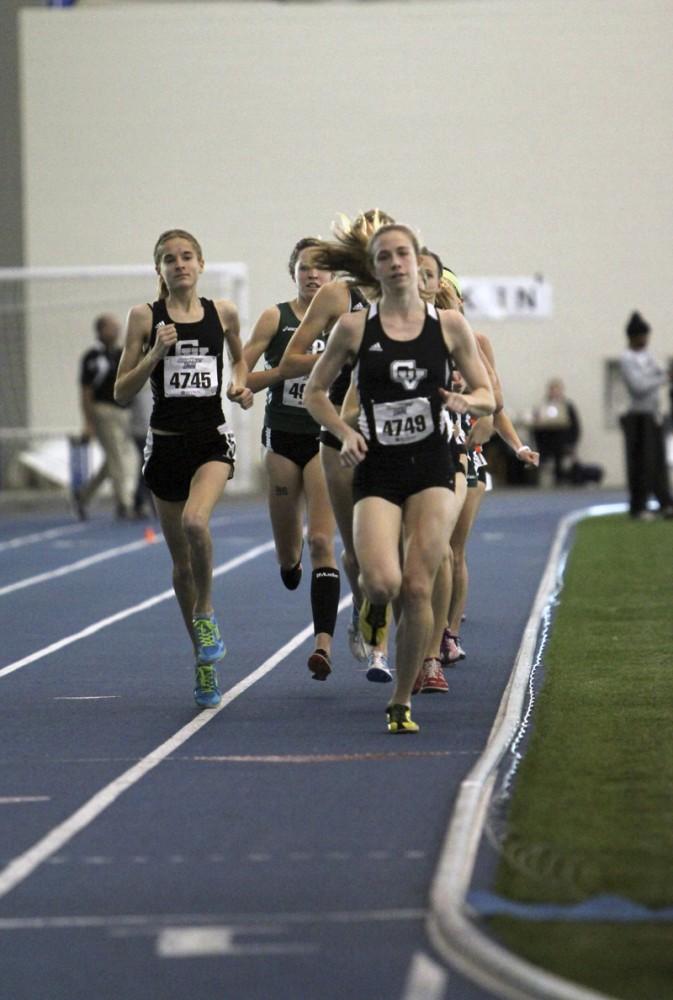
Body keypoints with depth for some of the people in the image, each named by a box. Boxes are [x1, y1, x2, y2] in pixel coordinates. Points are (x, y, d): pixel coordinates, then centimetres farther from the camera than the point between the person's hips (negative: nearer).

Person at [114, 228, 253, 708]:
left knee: (196, 521, -31)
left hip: (212, 438, -1)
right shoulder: (145, 318, -1)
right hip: (166, 442, 1)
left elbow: (239, 356, 24)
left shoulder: (222, 312, 3)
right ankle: (205, 661, 23)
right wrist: (154, 355, -15)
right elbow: (122, 392, -1)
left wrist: (242, 386, 3)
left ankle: (206, 615, -7)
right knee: (181, 558, 9)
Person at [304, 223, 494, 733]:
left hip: (432, 469, 1)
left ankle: (402, 702, 7)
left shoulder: (448, 324, 3)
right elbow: (315, 392, 10)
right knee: (382, 582, -20)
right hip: (377, 469, -1)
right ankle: (375, 606, 20)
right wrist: (345, 433, -7)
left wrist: (465, 401, -13)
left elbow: (488, 395, 9)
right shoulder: (355, 327, 1)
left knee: (417, 587, -7)